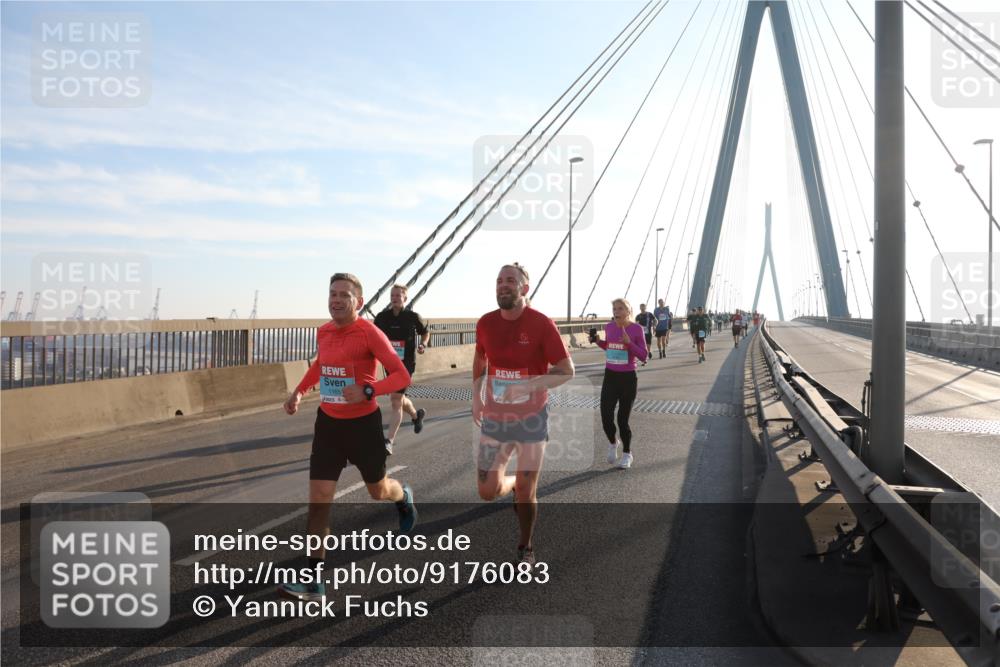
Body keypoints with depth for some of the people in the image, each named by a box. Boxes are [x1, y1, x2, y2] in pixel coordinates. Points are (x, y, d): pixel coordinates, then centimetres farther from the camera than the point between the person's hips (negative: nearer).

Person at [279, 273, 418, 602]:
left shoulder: (369, 333, -17)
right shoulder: (323, 332, 1)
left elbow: (402, 375, -20)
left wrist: (367, 391, -34)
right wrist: (299, 391, 13)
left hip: (363, 423, -4)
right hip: (328, 423, 4)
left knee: (378, 490, 16)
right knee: (319, 498, -4)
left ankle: (404, 496, 55)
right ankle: (313, 581, 0)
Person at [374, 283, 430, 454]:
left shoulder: (413, 317, -7)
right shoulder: (382, 317, 0)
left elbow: (426, 332, 9)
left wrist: (423, 345, -10)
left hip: (406, 364, -5)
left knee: (396, 401, -12)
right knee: (398, 399, 20)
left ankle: (389, 442, -11)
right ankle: (416, 415, 52)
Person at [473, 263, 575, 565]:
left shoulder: (541, 324, -15)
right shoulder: (485, 323, -3)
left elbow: (567, 371, -12)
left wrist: (528, 386, -25)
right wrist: (476, 396, 7)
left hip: (531, 419, -3)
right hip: (494, 419, 3)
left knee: (526, 493, 4)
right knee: (487, 492, 2)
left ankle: (525, 548, 30)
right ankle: (514, 484, 38)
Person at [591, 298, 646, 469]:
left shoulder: (636, 329, -10)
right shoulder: (609, 327, 2)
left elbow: (643, 355, -9)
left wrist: (629, 342, -23)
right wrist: (598, 341, 1)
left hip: (628, 378, -3)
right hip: (610, 376, 3)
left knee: (622, 420, 4)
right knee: (606, 417, -7)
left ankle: (627, 454, 28)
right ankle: (612, 443, 27)